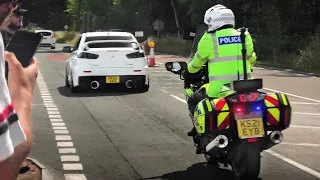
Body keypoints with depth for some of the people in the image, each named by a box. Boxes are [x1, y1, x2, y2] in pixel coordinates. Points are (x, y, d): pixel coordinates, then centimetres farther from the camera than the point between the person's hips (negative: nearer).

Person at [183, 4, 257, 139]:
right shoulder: (244, 36, 11)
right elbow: (251, 60, 25)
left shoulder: (209, 39, 0)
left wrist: (188, 72, 34)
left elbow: (197, 62, 13)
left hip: (219, 91, -4)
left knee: (193, 100, 20)